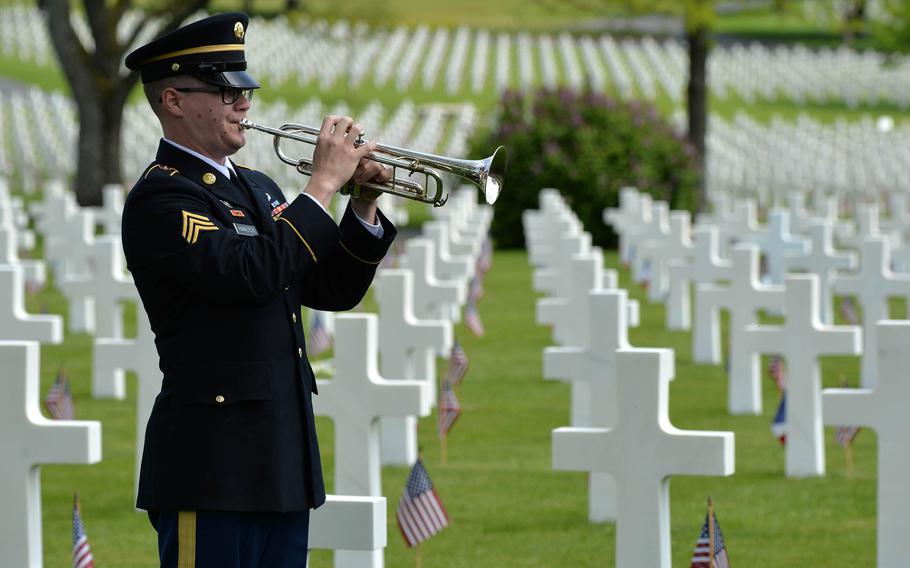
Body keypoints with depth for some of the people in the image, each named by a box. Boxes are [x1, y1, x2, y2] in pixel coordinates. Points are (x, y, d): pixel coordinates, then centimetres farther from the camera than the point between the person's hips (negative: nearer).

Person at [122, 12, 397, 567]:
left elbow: (332, 290, 19)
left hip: (284, 461, 9)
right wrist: (324, 182, -17)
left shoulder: (256, 187, 17)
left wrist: (364, 203, 4)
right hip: (215, 464, -8)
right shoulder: (159, 198, -10)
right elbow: (253, 273, -24)